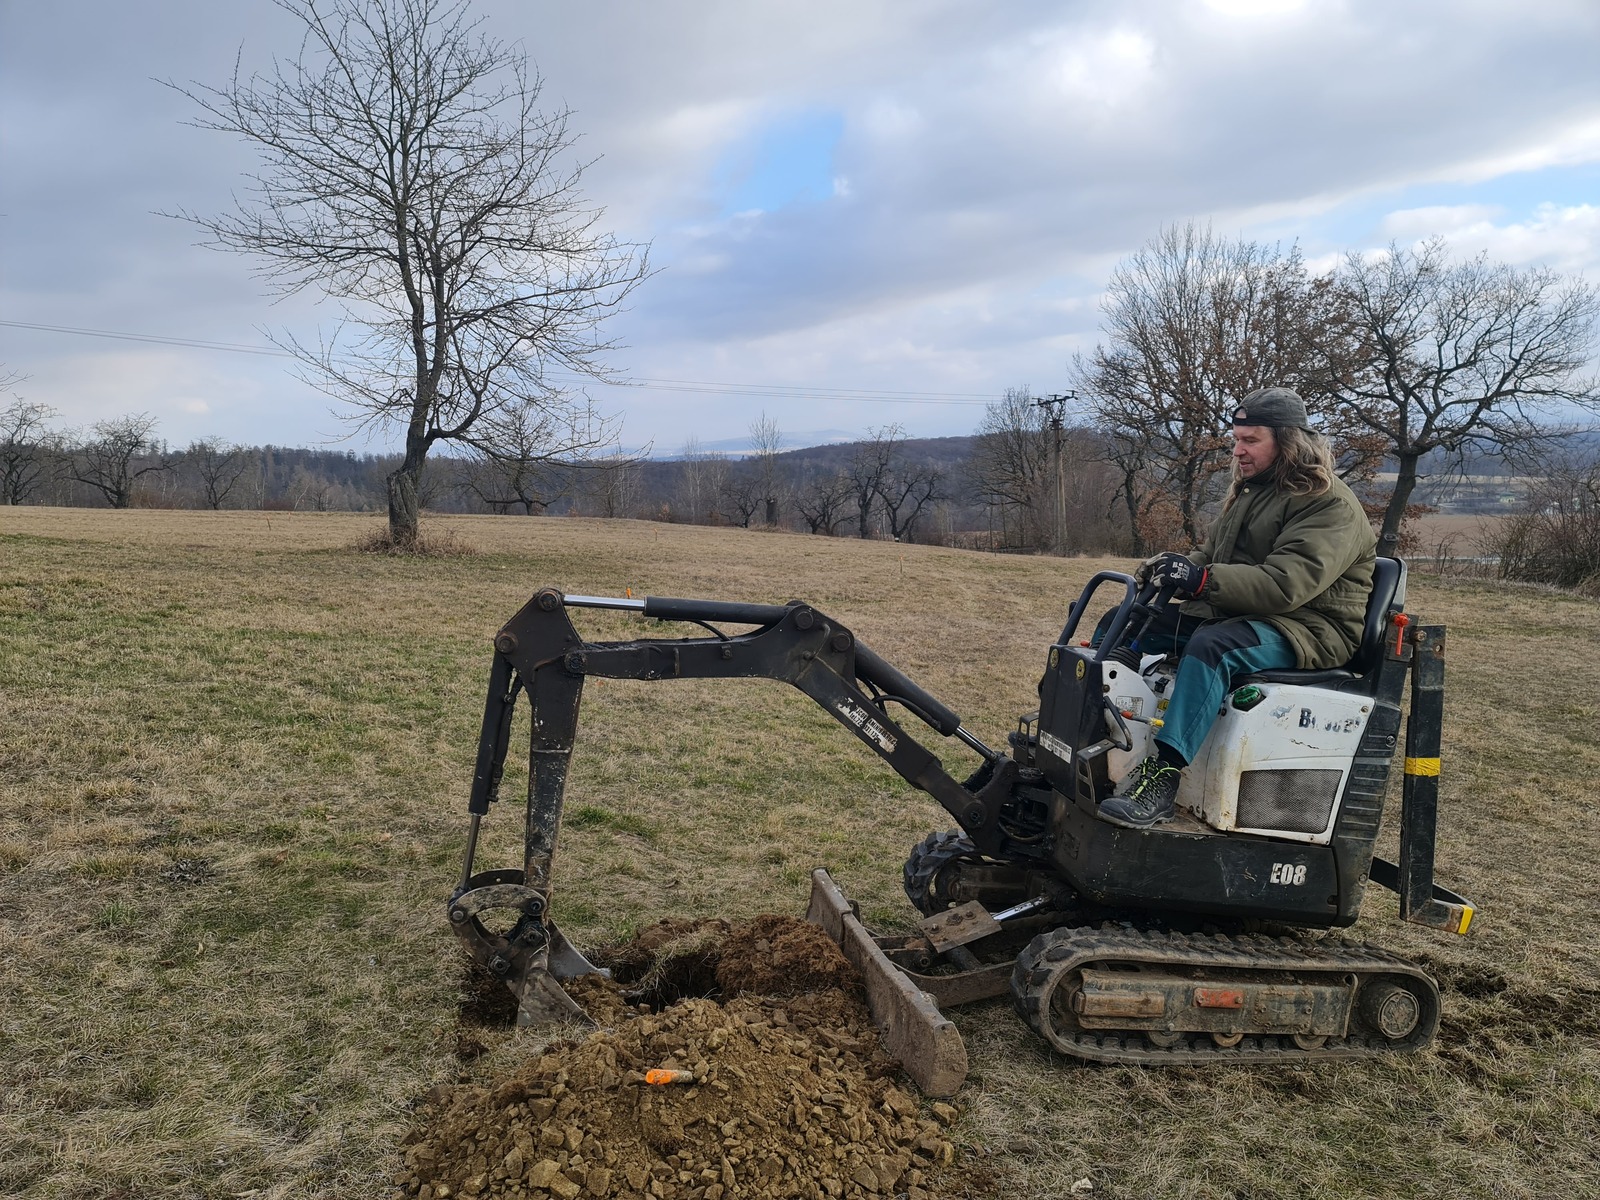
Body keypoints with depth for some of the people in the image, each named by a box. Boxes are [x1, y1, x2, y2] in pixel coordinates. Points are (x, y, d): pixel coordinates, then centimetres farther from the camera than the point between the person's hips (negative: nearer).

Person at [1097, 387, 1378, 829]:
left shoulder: (1331, 506, -14)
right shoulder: (1249, 492, 16)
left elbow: (1286, 583, -28)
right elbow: (1212, 557, 19)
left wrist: (1201, 579, -37)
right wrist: (1176, 565, -5)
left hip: (1307, 628, -9)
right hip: (1231, 613, 10)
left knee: (1212, 646, -39)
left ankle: (1164, 775, -44)